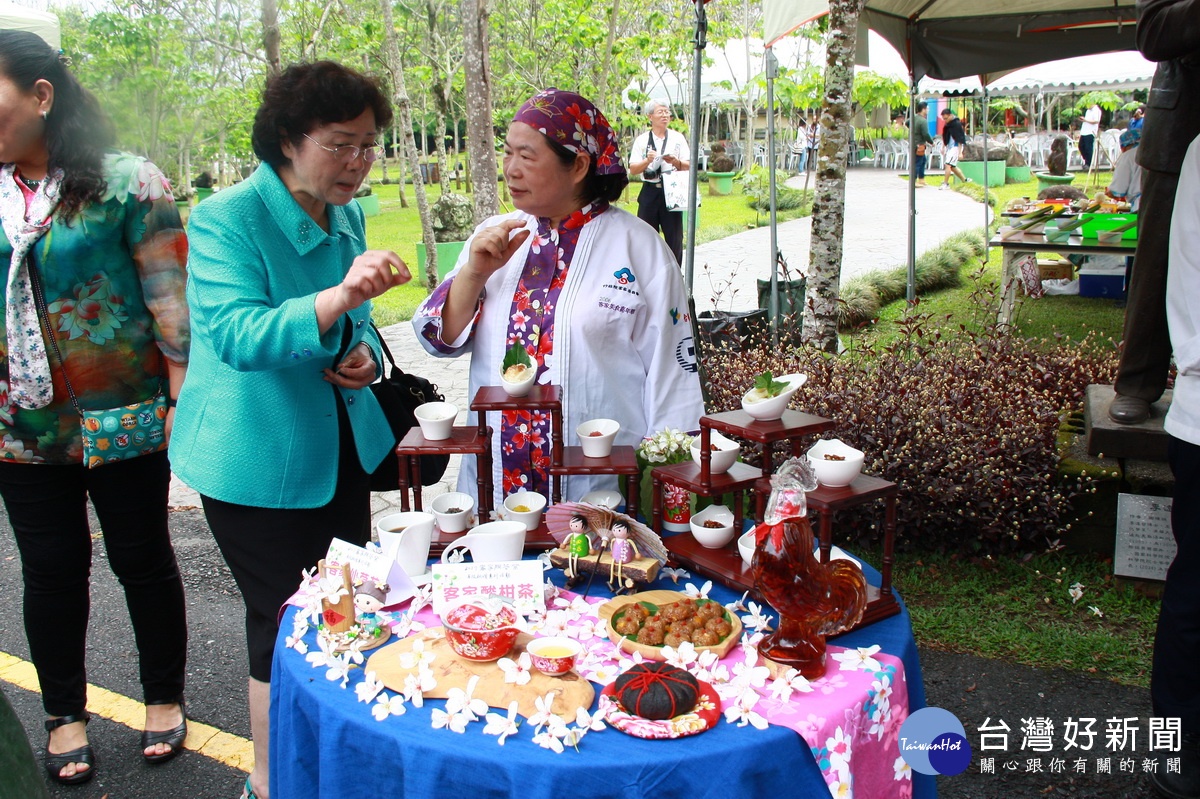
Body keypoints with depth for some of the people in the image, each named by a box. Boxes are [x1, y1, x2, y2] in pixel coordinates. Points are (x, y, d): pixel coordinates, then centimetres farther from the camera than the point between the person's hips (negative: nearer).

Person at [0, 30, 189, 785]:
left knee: (143, 557, 10)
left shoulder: (126, 182, -9)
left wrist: (182, 399, -15)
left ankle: (165, 698, 30)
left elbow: (171, 297, -11)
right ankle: (65, 714, 30)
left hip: (124, 418, -4)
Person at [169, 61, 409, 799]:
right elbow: (237, 335, -32)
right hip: (257, 461, -7)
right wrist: (340, 296, -44)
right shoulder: (227, 219, -17)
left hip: (341, 449, 7)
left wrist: (365, 356, -3)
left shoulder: (347, 216, 5)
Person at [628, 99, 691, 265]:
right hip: (649, 193, 0)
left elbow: (688, 166, 4)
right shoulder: (642, 140, 6)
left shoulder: (678, 138, 8)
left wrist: (675, 162, -16)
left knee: (674, 236, 1)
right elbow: (633, 169, 0)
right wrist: (647, 161, -17)